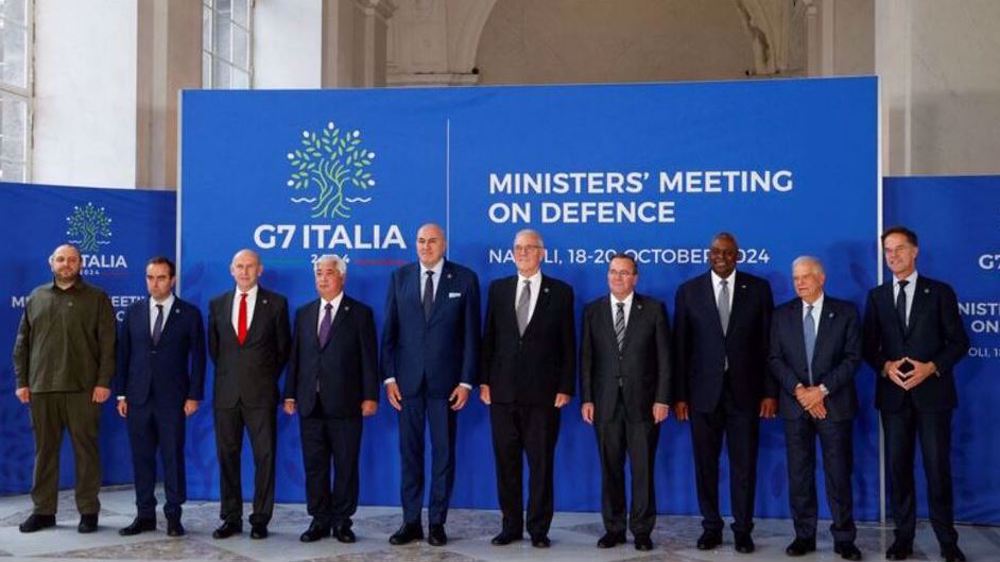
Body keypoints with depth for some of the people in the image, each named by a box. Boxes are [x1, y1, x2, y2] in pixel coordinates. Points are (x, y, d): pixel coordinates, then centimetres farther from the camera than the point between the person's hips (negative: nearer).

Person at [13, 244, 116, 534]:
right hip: (42, 388, 3)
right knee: (44, 449, 7)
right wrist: (21, 381, 6)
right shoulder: (36, 298, 14)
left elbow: (108, 344, -2)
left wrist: (103, 382, -10)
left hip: (83, 389, -3)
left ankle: (88, 511, 7)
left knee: (85, 449, 1)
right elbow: (22, 344, 13)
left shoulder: (97, 298, 4)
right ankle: (43, 510, 16)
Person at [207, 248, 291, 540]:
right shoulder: (217, 304, 9)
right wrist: (227, 373, 12)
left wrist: (267, 378, 8)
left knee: (264, 456, 0)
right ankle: (231, 518, 16)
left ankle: (260, 520, 8)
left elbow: (283, 348, 7)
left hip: (261, 393, -2)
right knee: (227, 456, 6)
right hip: (226, 392, 3)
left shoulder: (276, 303, 1)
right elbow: (213, 347, 17)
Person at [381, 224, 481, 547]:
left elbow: (471, 334, -1)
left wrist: (466, 381, -6)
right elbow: (389, 331, 5)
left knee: (444, 453, 5)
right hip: (407, 379, 2)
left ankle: (437, 523, 15)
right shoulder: (400, 277, 6)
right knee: (409, 452, 6)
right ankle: (411, 522, 15)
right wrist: (389, 377, -2)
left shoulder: (464, 278, 1)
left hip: (445, 380, -1)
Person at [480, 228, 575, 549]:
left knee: (541, 463, 3)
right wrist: (484, 381, 2)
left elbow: (568, 345, 1)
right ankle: (511, 526, 18)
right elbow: (488, 338, 9)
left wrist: (565, 388, -5)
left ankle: (539, 528, 13)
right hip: (503, 391, 2)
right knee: (506, 462, 7)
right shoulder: (498, 289, 9)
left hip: (543, 393, -2)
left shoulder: (560, 292, 2)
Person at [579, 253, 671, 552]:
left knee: (643, 469, 3)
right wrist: (587, 399, -1)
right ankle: (613, 528, 17)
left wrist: (662, 399, -6)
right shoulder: (593, 311, 7)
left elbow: (664, 357, 0)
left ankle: (642, 530, 14)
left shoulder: (654, 309, 2)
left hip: (643, 401, -1)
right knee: (610, 469, 6)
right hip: (605, 402, 2)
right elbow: (586, 358, 6)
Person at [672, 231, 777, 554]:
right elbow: (680, 346, 3)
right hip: (703, 391, 1)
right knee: (705, 463, 6)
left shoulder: (758, 289, 4)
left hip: (744, 390, 0)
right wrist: (680, 395, -1)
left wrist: (770, 392, -2)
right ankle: (711, 527, 19)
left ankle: (742, 530, 16)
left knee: (744, 464, 4)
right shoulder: (689, 291, 4)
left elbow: (768, 343, 2)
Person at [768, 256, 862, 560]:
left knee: (839, 473, 2)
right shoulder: (782, 314, 8)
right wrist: (799, 390, -11)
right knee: (799, 474, 5)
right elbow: (775, 359, 3)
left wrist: (821, 390, -14)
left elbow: (852, 358, -4)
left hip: (834, 404, -2)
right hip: (795, 404, 2)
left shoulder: (845, 312, 2)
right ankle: (804, 535, 14)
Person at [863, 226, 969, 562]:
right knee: (898, 466, 6)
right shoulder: (876, 296, 10)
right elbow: (868, 347, 9)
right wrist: (886, 366, -11)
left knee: (938, 466, 0)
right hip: (893, 393, 3)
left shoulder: (940, 292, 3)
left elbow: (959, 341, 0)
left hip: (933, 392, -2)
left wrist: (932, 367, -15)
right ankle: (904, 535, 15)